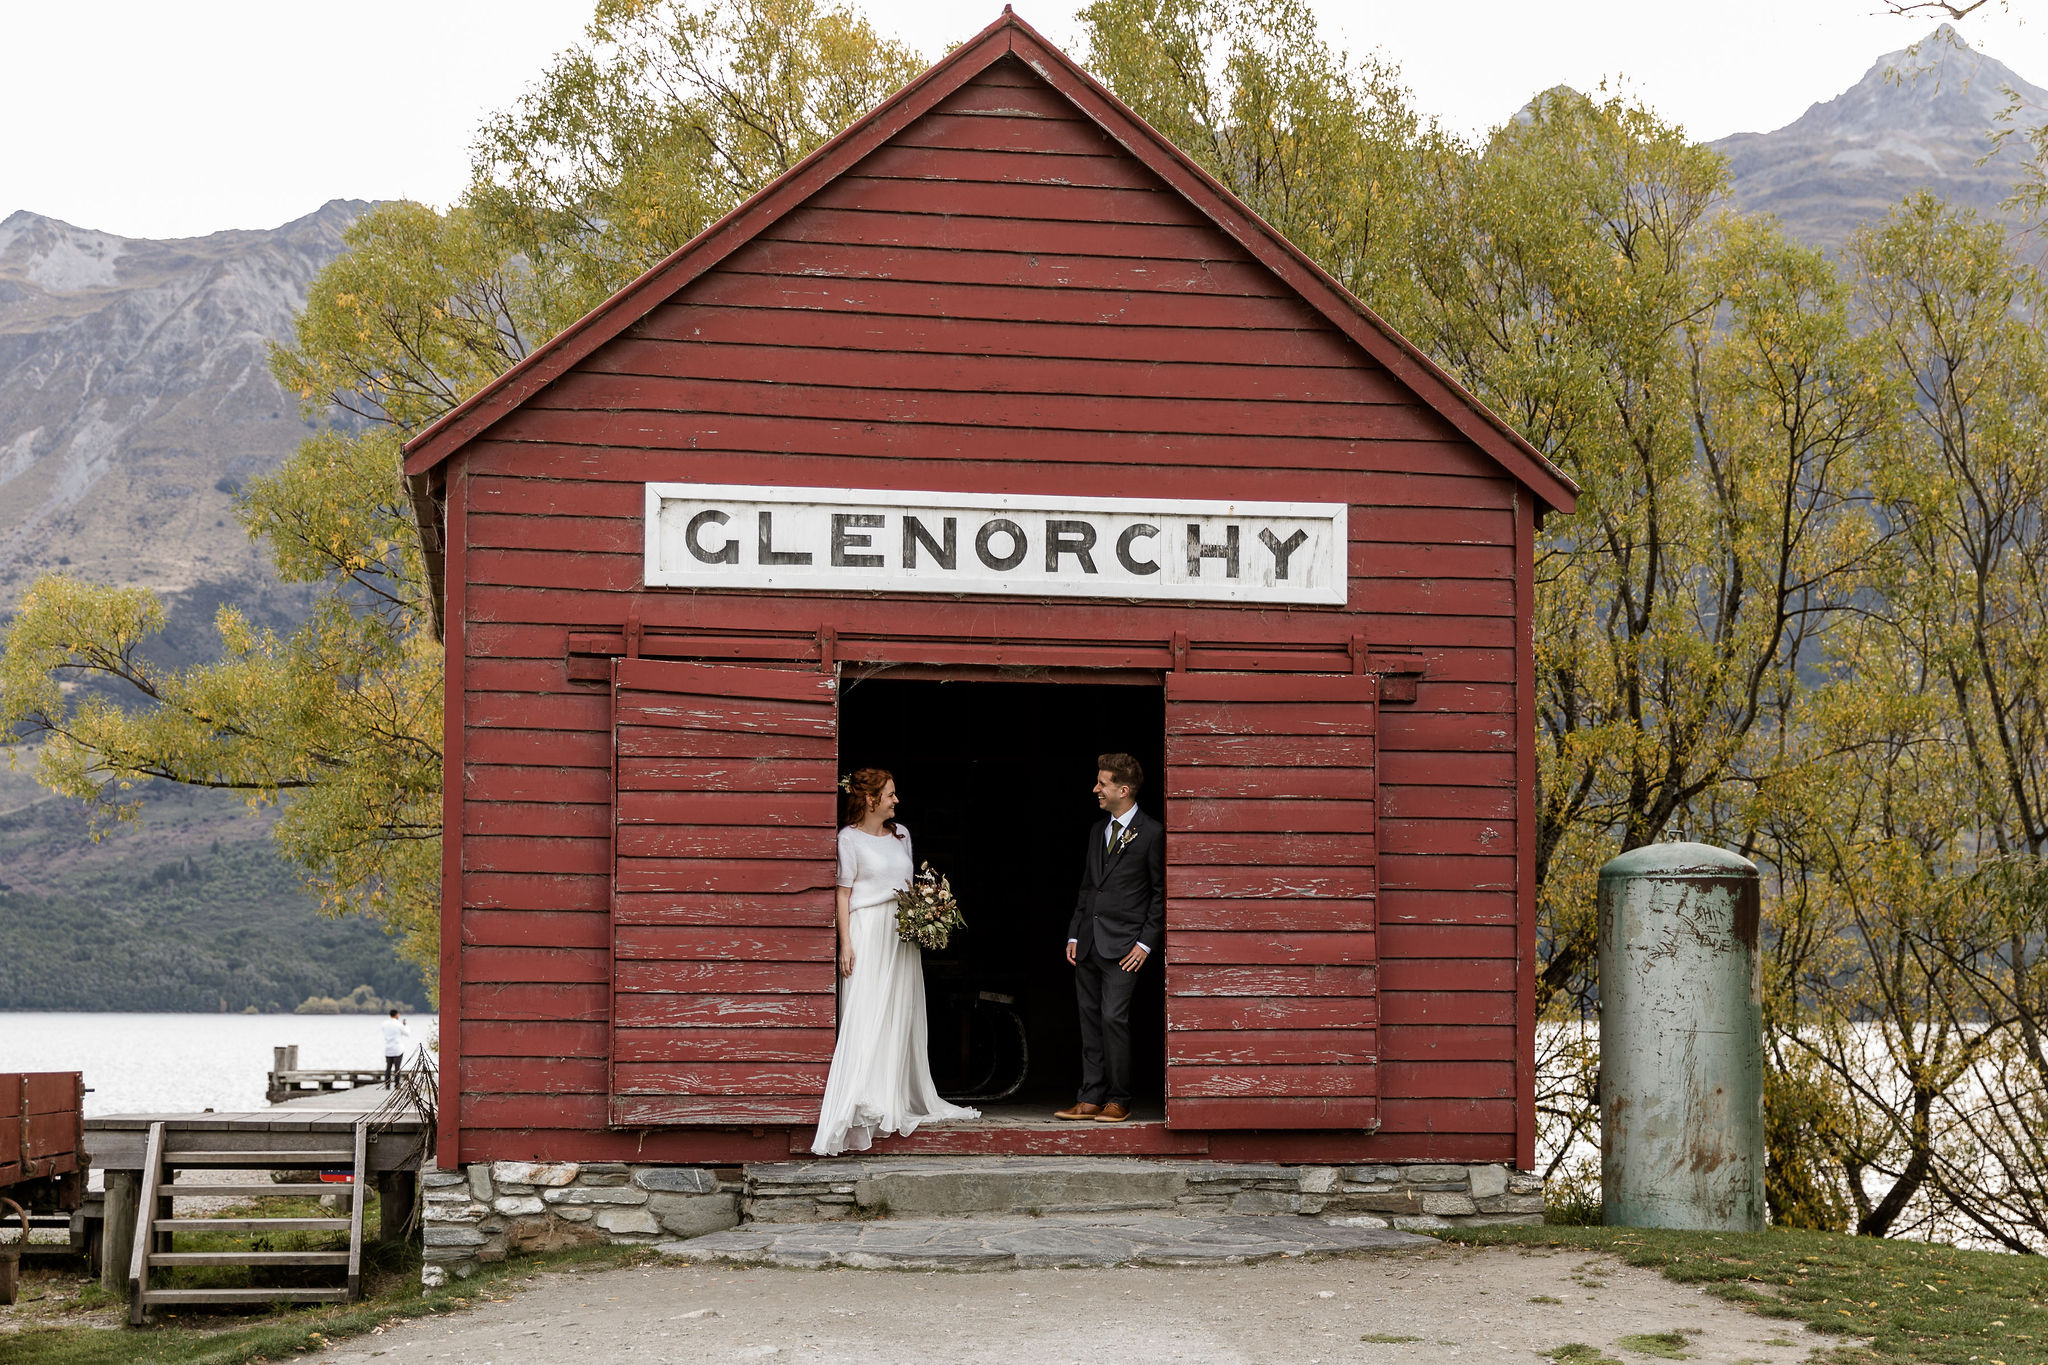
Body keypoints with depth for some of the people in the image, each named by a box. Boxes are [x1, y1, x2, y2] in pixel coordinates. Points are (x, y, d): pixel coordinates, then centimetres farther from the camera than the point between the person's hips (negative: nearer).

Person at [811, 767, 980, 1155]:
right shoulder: (850, 838, -4)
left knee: (902, 1017, 6)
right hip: (868, 932, -6)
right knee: (865, 1018, -12)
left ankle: (902, 1100, 11)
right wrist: (845, 944, -12)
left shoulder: (901, 835, 14)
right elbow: (843, 893, -5)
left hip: (902, 934, 7)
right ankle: (856, 1105, -15)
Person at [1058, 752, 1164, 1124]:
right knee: (1090, 1020, 7)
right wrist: (1074, 935, 12)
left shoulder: (1151, 834, -5)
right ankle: (1092, 1097, 11)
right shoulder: (1098, 832, 16)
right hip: (1088, 942, 7)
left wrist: (1146, 943, -9)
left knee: (1113, 1017, -11)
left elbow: (1160, 893, -4)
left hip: (1123, 945, -7)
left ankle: (1119, 1100, -2)